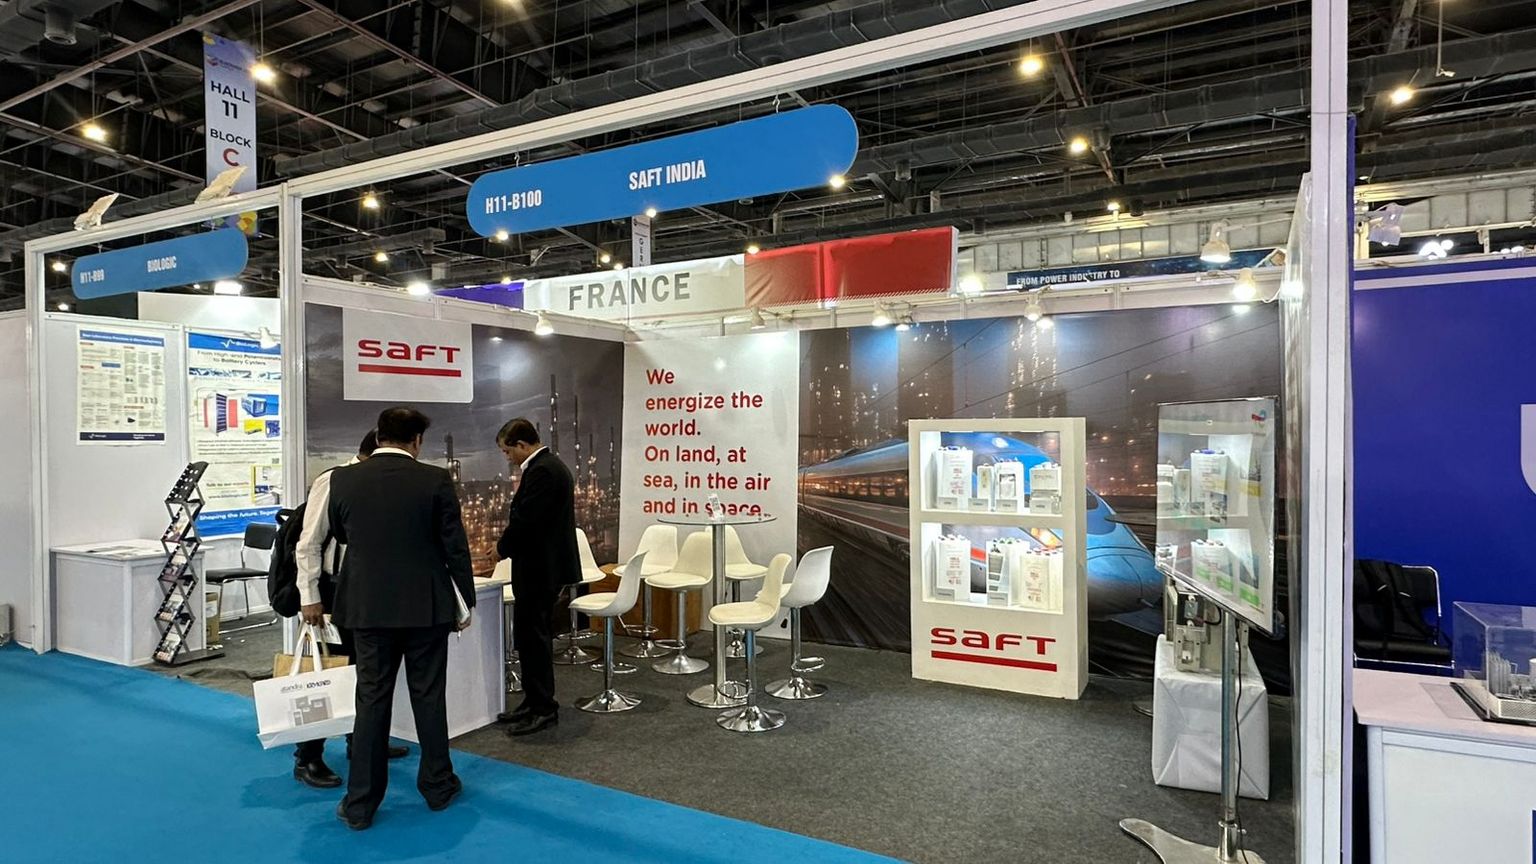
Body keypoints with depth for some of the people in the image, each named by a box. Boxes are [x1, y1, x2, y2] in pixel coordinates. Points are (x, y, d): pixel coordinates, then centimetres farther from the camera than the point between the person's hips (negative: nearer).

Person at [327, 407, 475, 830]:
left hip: (368, 607, 2)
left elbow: (340, 534, 15)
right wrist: (465, 602, 3)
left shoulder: (343, 479, -3)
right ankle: (438, 785, 25)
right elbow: (455, 548, -8)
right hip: (426, 607, -2)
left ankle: (360, 804, 16)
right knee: (429, 698, 11)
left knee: (371, 701, 10)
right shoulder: (436, 480, -11)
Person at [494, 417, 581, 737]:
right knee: (533, 636, 17)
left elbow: (524, 519, -22)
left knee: (532, 637, -2)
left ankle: (544, 709, 7)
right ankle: (535, 702, 27)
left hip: (539, 567, -11)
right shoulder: (550, 465, 14)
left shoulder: (541, 471, -19)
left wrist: (502, 548, -5)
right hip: (544, 565, 11)